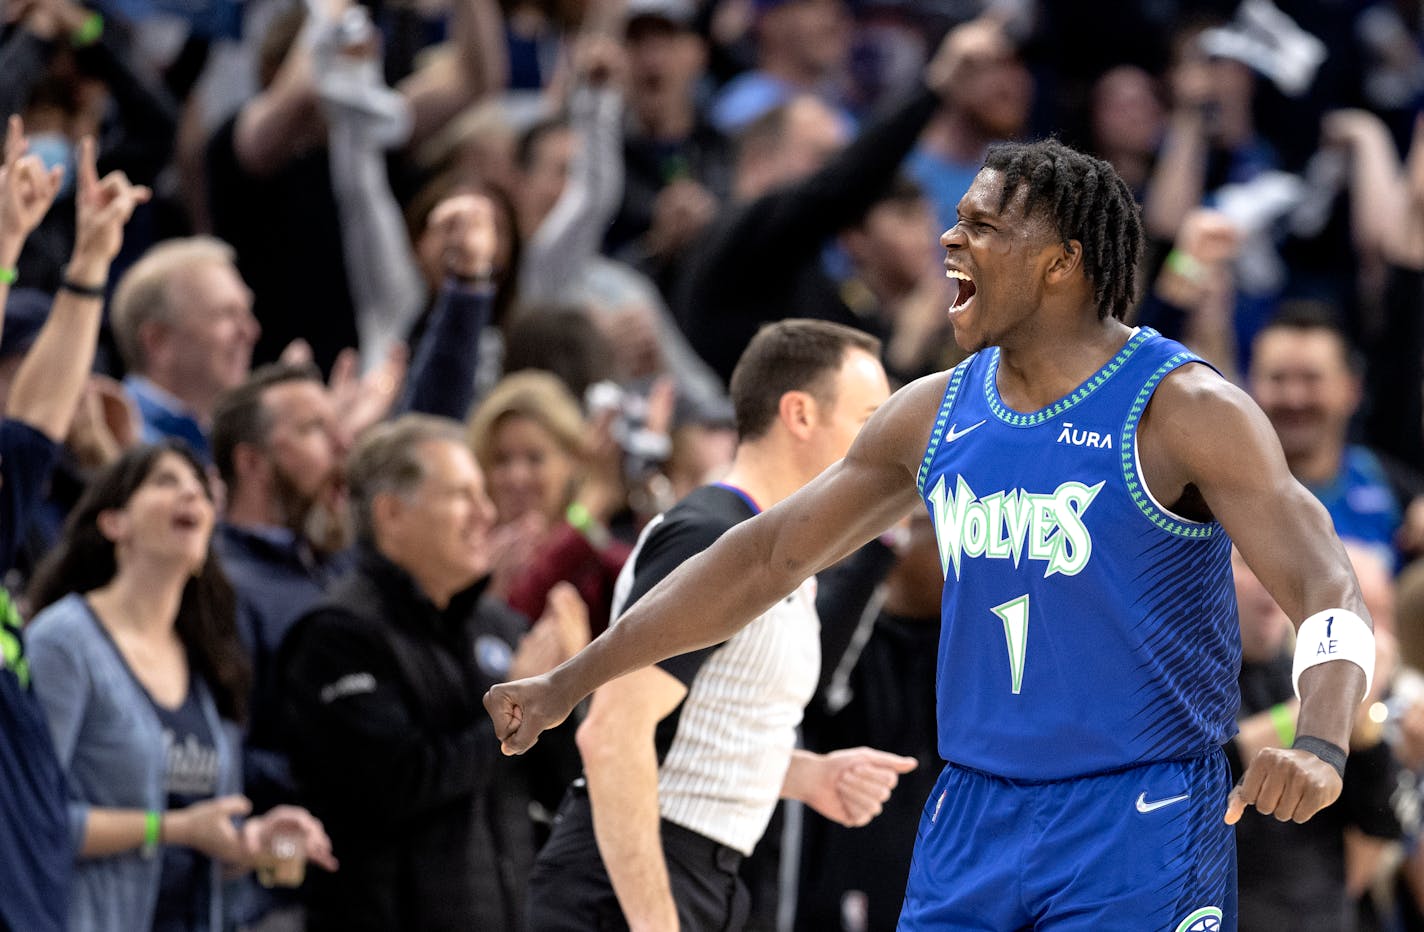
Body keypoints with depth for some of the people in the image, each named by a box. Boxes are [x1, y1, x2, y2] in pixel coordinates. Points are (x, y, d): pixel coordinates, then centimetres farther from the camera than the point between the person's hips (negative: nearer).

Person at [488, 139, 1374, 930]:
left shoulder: (1181, 410, -11)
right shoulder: (936, 415, 8)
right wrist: (569, 684, 15)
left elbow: (1331, 593, -20)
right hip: (973, 815, 6)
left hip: (1138, 834, -6)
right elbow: (764, 557, 16)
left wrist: (1320, 746, -41)